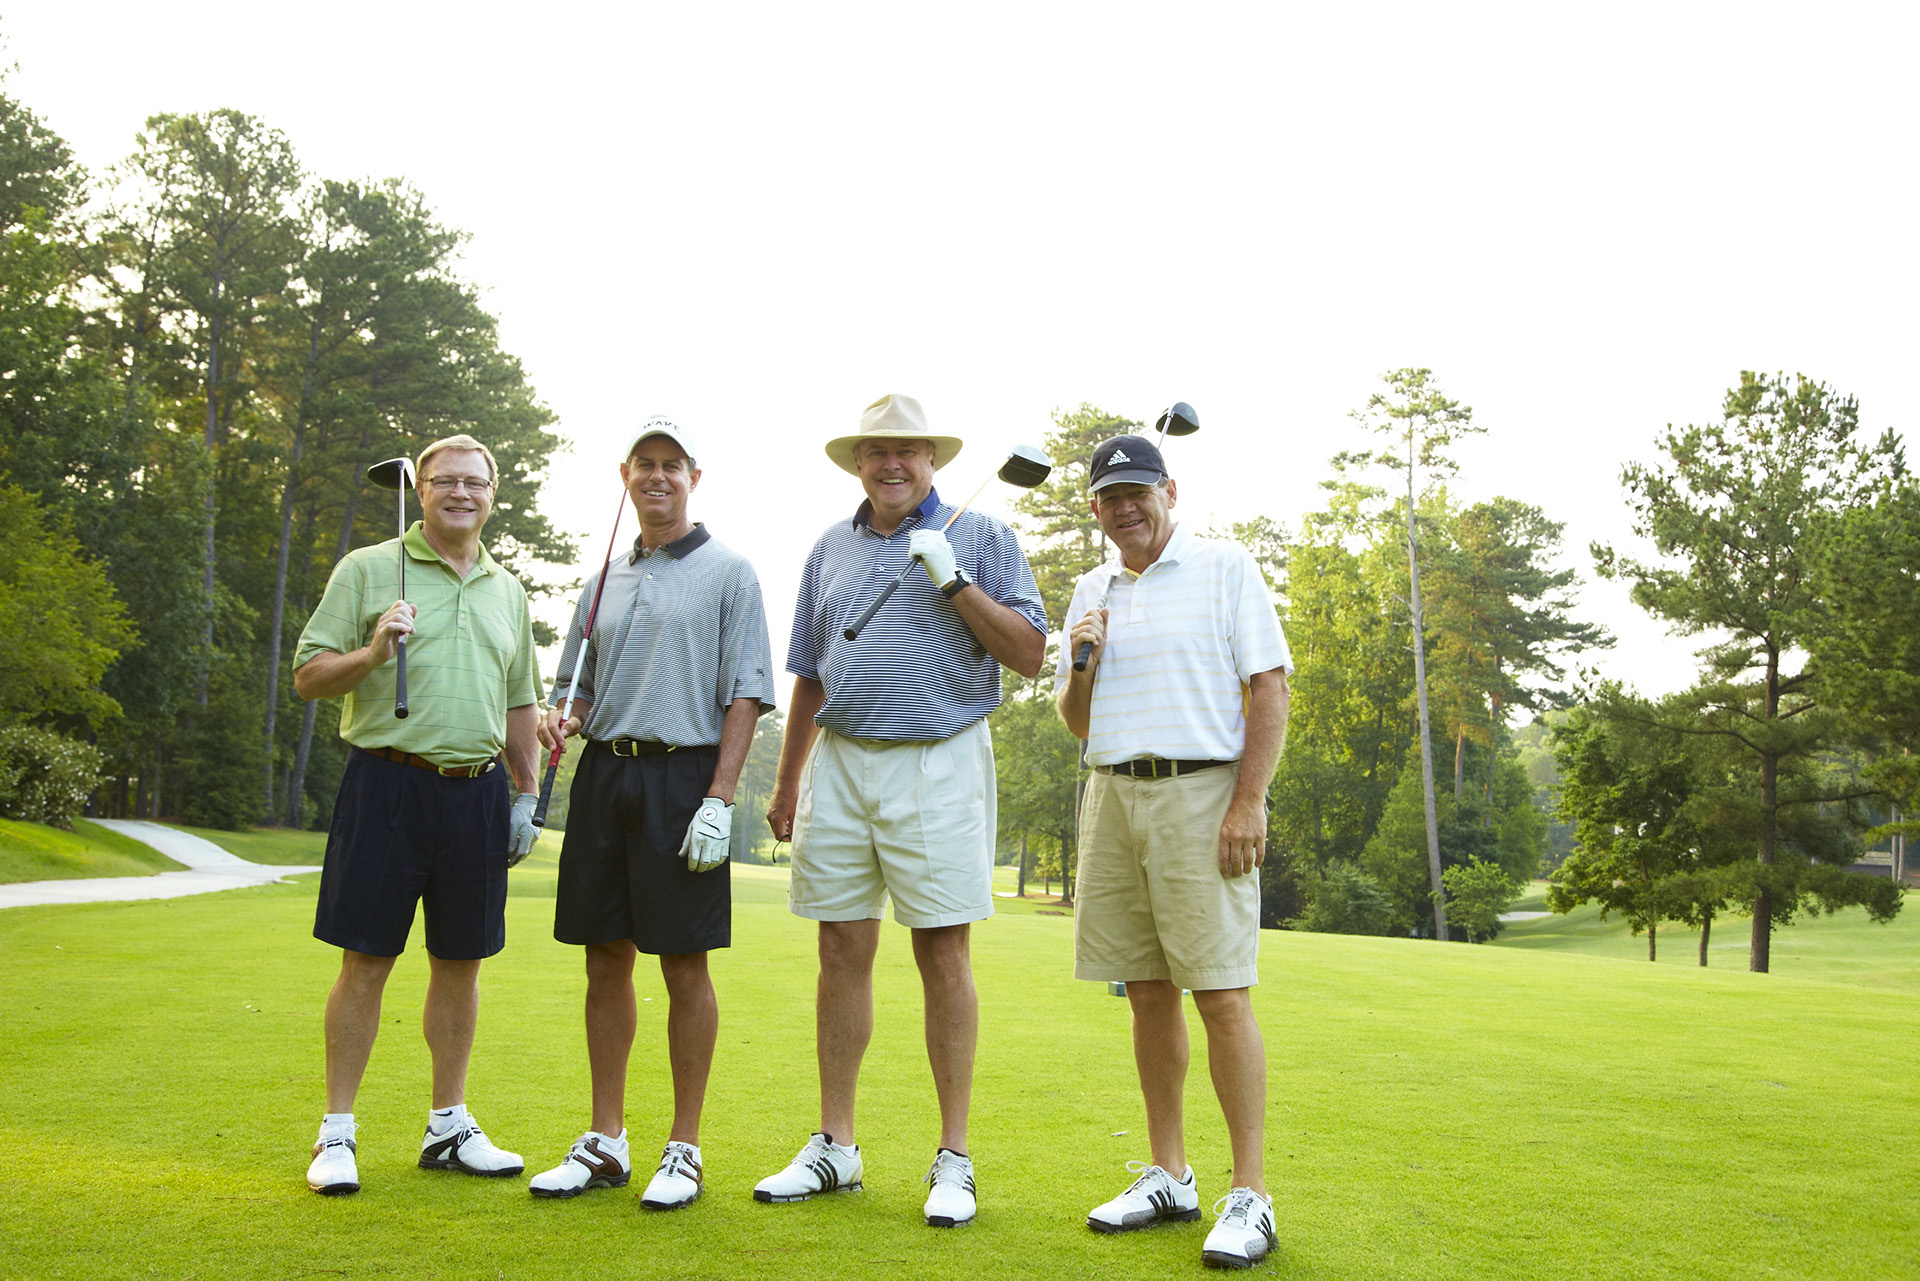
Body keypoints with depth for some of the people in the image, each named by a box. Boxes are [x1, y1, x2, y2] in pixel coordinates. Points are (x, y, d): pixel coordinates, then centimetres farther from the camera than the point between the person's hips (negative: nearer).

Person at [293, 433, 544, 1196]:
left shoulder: (506, 590, 16)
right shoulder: (368, 570, 2)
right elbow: (307, 676, 0)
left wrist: (526, 793, 15)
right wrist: (371, 654, -18)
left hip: (476, 792, 4)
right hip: (389, 782, -4)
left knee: (460, 962, 8)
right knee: (366, 959, -1)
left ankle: (449, 1126, 19)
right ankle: (336, 1134, 9)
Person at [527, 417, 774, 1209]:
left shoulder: (727, 572, 2)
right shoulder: (604, 580, 17)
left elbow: (746, 693, -5)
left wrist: (719, 797, -14)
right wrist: (560, 718, -2)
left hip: (683, 775, -5)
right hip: (603, 773, 5)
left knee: (684, 966, -2)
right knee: (605, 959, 8)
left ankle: (685, 1150, 8)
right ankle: (604, 1144, 17)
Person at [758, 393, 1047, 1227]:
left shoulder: (979, 537, 4)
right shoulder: (831, 549, 16)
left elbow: (1030, 654, -4)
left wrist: (954, 582, -13)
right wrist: (787, 781, 18)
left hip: (938, 763, -4)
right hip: (840, 763, 4)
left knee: (943, 956, -3)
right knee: (842, 954, 6)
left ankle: (953, 1158, 6)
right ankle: (835, 1148, 16)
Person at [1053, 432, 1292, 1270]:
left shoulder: (1224, 568, 2)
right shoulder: (1090, 592, 17)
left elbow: (1270, 686, -5)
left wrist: (1249, 802, -14)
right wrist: (1081, 665, -1)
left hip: (1201, 794, -5)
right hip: (1112, 796, 6)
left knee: (1222, 993, -8)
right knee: (1148, 993, 8)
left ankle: (1250, 1195, -2)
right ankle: (1168, 1177, 18)